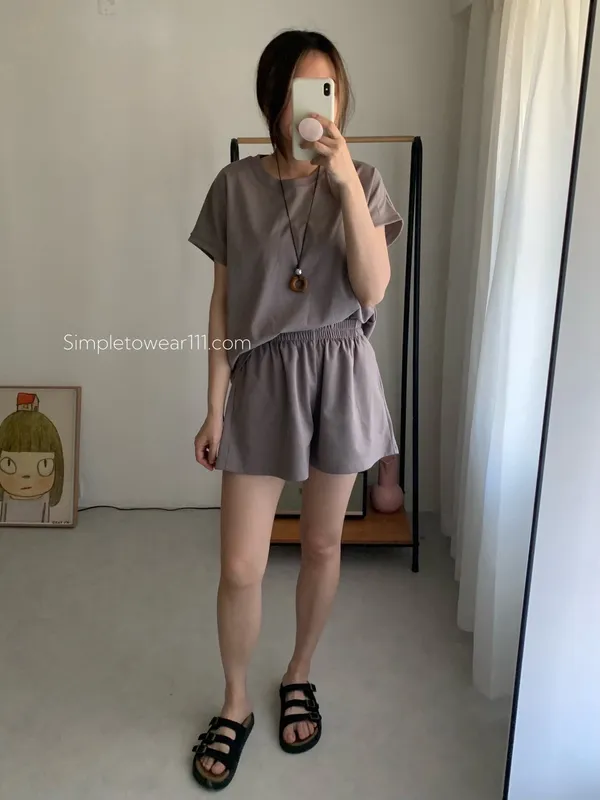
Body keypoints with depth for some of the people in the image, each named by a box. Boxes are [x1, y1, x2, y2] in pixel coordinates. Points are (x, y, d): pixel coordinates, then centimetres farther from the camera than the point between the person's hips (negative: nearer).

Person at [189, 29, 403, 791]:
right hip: (262, 378, 0)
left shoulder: (362, 181, 0)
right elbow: (223, 305, 1)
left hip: (340, 375, 1)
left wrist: (346, 182, -20)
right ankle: (234, 705, 27)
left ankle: (298, 677, 39)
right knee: (239, 567, 1)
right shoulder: (235, 186, -1)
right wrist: (215, 406, -1)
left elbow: (372, 290, -12)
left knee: (322, 545, 14)